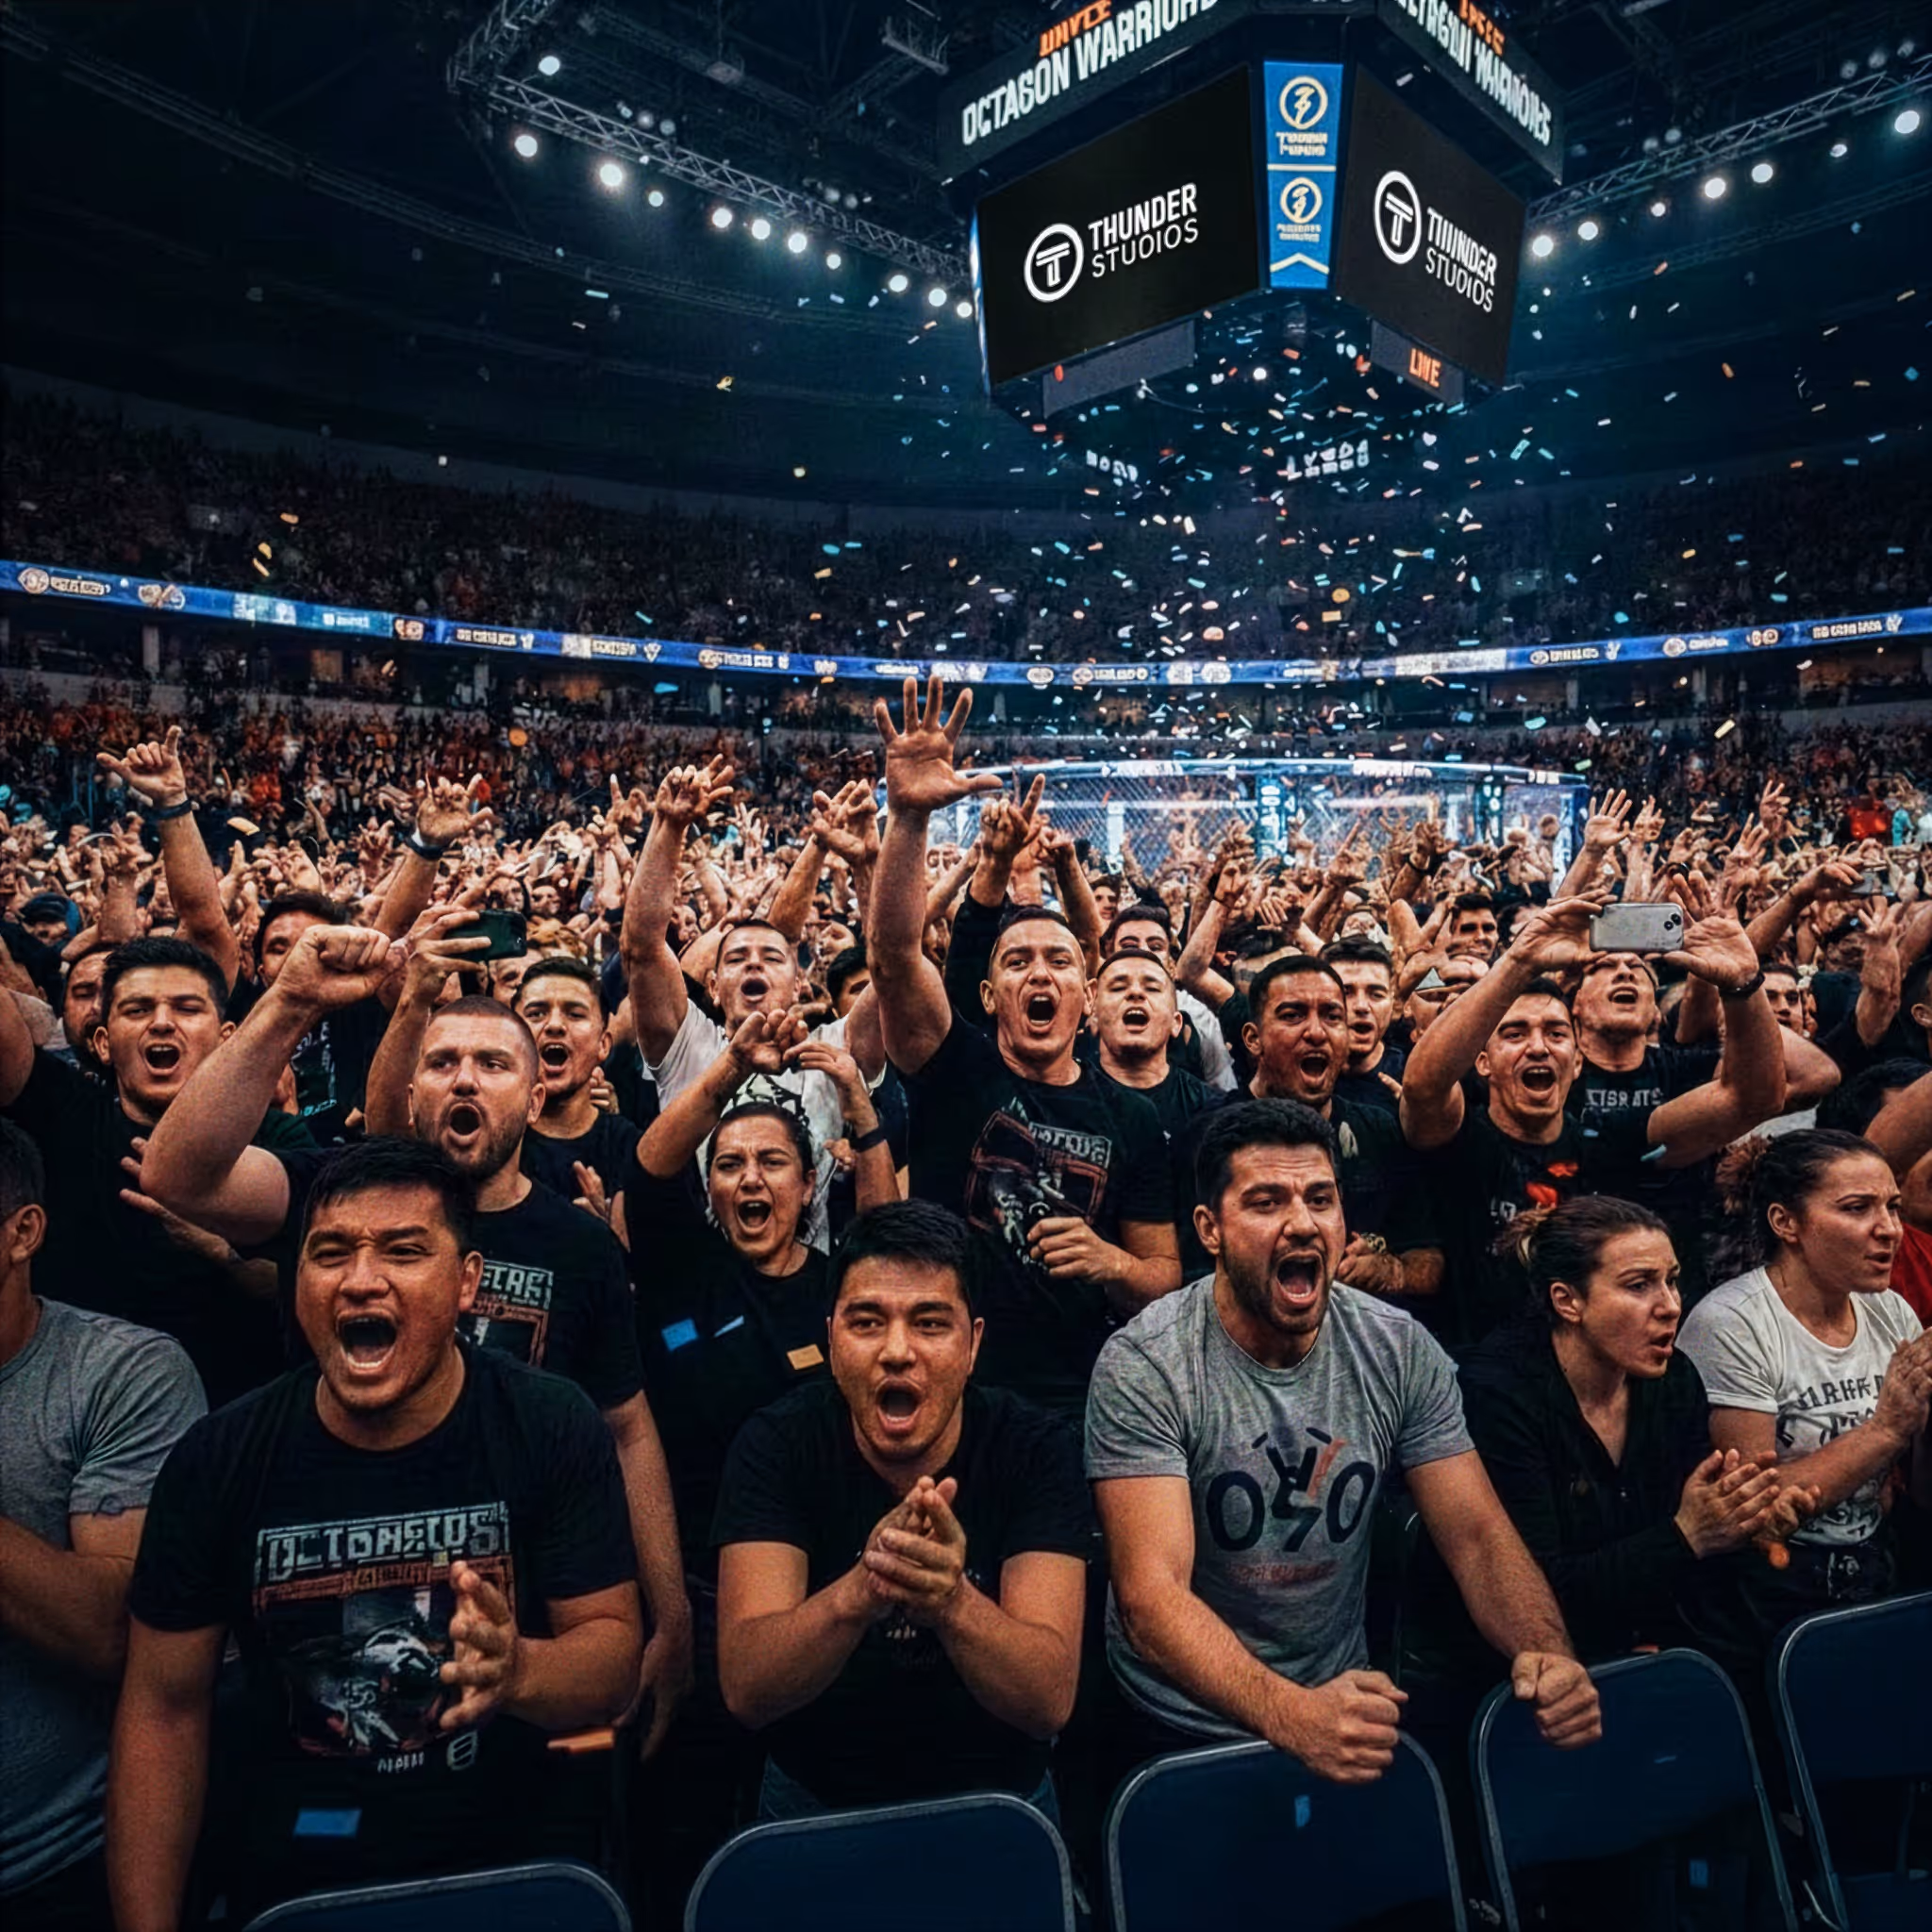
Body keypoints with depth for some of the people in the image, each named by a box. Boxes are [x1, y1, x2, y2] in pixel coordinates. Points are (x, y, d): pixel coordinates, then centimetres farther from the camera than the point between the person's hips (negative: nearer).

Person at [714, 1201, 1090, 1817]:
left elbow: (1050, 1701, -18)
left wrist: (951, 1602, -38)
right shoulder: (778, 1444, -12)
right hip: (817, 1800, 0)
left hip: (998, 1799, 1)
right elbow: (745, 1691, -19)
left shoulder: (1033, 1448, -12)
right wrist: (858, 1592, -37)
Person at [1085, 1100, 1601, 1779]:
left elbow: (1476, 1533, -4)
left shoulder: (1399, 1351, -5)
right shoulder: (1144, 1366, -20)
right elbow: (1150, 1594, -25)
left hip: (1344, 1704, 3)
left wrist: (1547, 1653, -24)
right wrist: (1293, 1715, -40)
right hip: (1186, 1731, -3)